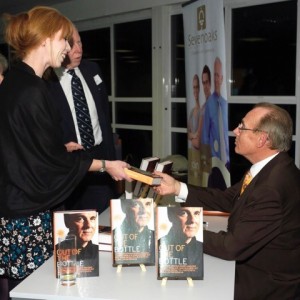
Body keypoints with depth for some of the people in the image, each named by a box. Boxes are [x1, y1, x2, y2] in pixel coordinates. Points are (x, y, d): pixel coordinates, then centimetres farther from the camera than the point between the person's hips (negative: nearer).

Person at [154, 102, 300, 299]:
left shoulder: (273, 187, -32)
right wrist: (177, 188, -2)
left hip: (268, 283, -7)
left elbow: (233, 247, -27)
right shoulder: (269, 167, -3)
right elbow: (228, 200, 4)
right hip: (254, 263, 8)